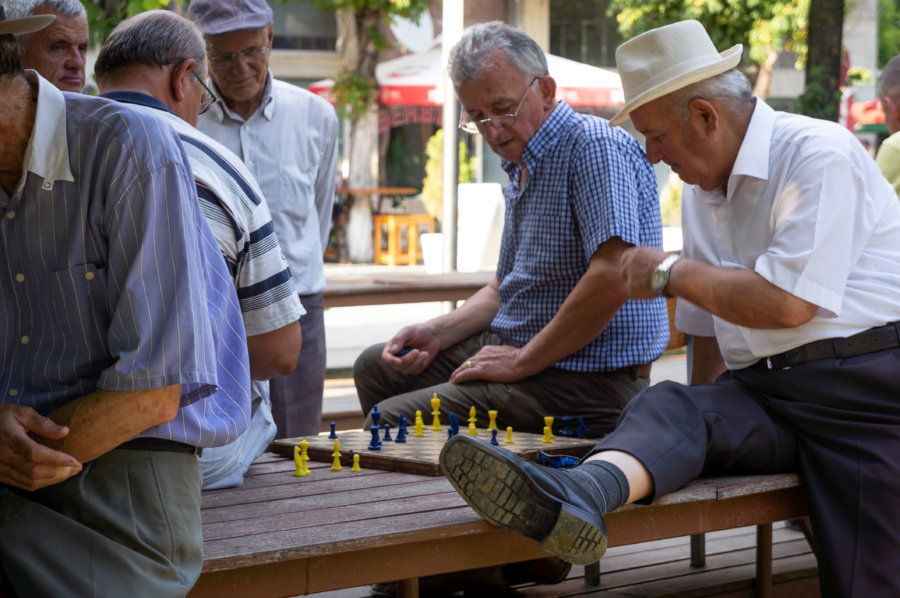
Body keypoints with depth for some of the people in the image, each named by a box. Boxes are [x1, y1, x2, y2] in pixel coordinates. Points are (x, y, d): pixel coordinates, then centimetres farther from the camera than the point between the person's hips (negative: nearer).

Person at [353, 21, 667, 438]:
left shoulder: (595, 146, -17)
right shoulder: (522, 170, 17)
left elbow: (614, 279, -29)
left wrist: (522, 362, -20)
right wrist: (436, 333, 6)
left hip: (587, 382, -10)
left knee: (390, 421, -15)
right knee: (376, 367, 19)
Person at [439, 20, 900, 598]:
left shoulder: (818, 155, -9)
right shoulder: (702, 185, 18)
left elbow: (787, 304, -18)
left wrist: (670, 273, -5)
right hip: (759, 392, 5)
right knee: (670, 406, -27)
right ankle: (578, 495, -54)